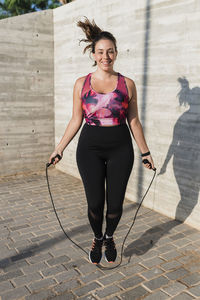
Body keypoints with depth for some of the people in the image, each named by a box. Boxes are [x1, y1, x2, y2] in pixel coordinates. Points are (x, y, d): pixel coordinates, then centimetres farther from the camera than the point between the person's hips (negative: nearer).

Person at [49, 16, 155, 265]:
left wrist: (145, 152, 9)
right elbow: (75, 121, 7)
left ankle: (109, 237, 37)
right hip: (90, 148, 0)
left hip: (120, 148, 0)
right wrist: (59, 149, 5)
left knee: (115, 203, 5)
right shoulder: (81, 83, 3)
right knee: (95, 202, 3)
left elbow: (134, 121, 7)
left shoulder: (127, 84, 2)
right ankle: (97, 239, 35)